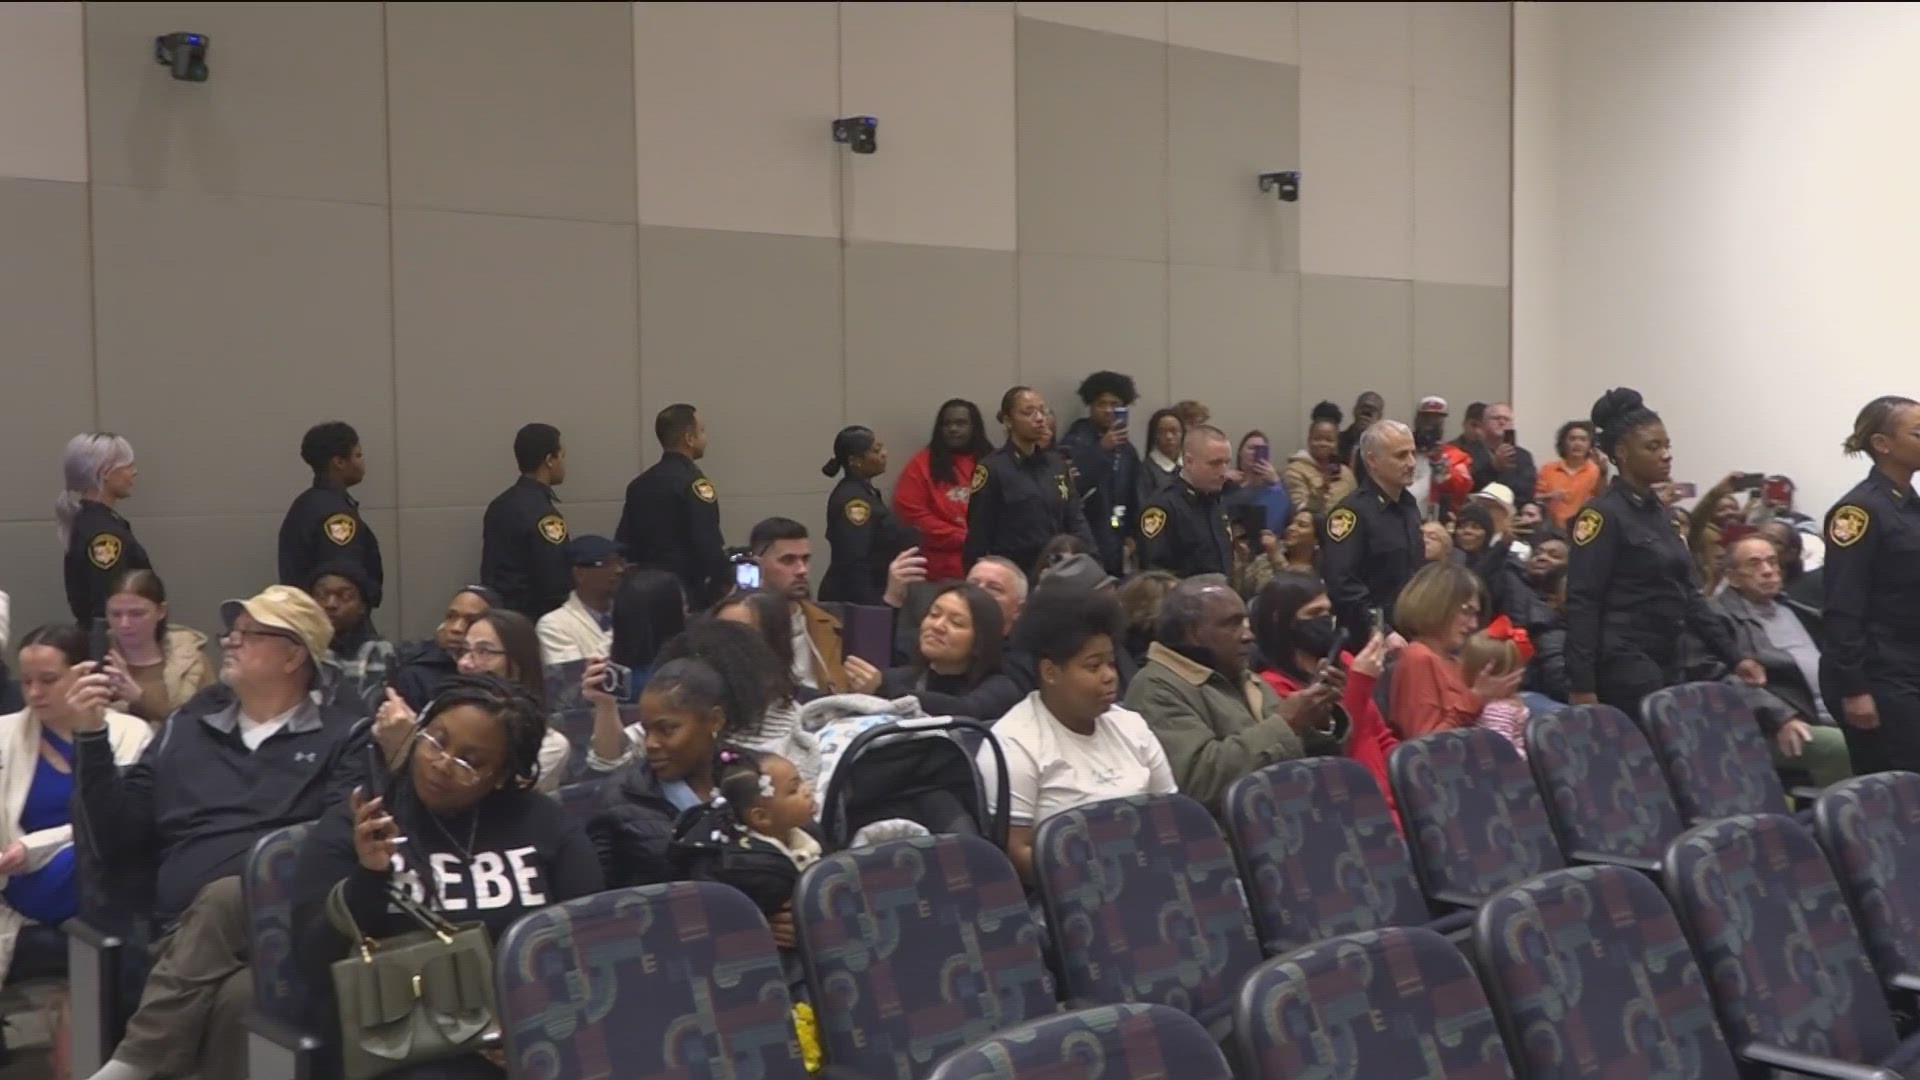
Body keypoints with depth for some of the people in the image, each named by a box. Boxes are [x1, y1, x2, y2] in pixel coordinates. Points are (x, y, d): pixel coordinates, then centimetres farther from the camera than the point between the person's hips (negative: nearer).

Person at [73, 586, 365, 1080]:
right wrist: (92, 738, 6)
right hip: (187, 935, 2)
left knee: (225, 897, -36)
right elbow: (116, 845, 15)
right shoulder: (186, 730, 22)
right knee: (236, 994, -35)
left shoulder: (343, 738, 12)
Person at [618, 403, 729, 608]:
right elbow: (708, 543, -19)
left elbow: (623, 543, 11)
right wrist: (725, 583, -7)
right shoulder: (692, 482, -12)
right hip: (687, 590, -8)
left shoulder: (639, 484, 10)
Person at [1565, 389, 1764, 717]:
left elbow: (1686, 593, 17)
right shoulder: (1604, 514, -11)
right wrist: (1582, 686, -21)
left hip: (1667, 663, 8)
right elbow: (1581, 604, -16)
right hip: (1625, 666, -8)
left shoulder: (1658, 511, 14)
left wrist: (1733, 657, 10)